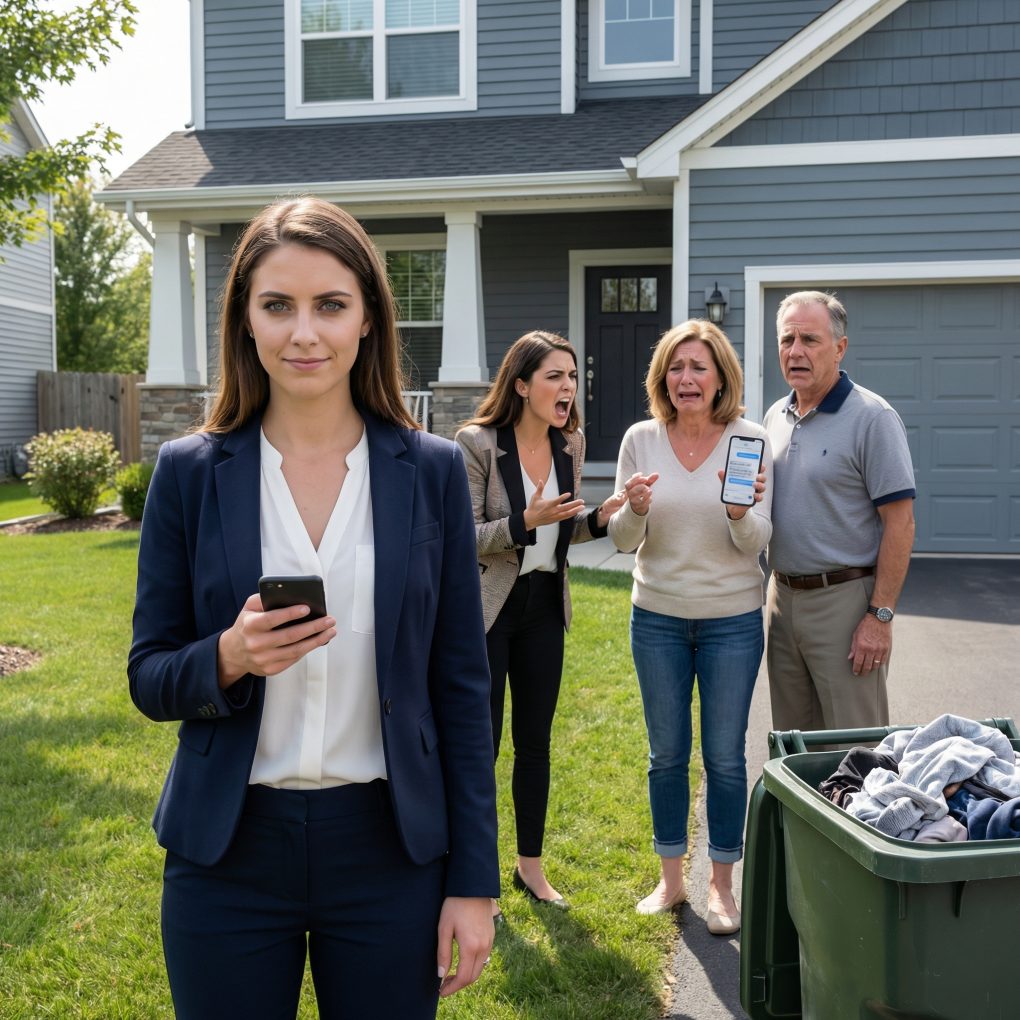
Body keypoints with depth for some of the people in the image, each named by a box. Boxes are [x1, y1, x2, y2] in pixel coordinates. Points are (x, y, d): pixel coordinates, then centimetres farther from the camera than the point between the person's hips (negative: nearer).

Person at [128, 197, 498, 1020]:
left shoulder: (433, 472, -3)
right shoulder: (189, 472, -3)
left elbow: (461, 685, 0)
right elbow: (149, 678, 1)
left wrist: (475, 880, -2)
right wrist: (228, 657, -21)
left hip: (391, 850, 0)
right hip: (227, 853, 0)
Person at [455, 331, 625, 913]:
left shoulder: (571, 444, 4)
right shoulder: (477, 443, -14)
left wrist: (601, 518, -6)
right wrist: (526, 521, -28)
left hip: (544, 606, 6)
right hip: (486, 608, -5)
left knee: (536, 739, 14)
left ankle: (531, 864, 29)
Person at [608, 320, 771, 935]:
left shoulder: (750, 441, -7)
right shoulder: (642, 440, -3)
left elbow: (757, 543, -9)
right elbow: (622, 541, -1)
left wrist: (740, 511, -30)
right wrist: (634, 509, -23)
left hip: (732, 619, -2)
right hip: (658, 617, 2)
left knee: (725, 756, 7)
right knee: (666, 755, 13)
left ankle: (722, 885, 25)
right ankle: (671, 879, 29)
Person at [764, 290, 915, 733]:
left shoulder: (871, 418, -11)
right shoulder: (775, 416, 10)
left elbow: (900, 522, -14)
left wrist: (881, 616, -17)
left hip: (845, 598, -6)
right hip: (782, 595, 7)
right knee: (792, 746, 16)